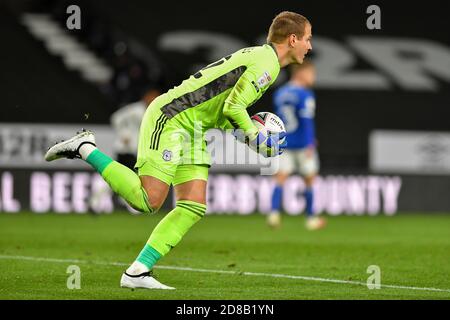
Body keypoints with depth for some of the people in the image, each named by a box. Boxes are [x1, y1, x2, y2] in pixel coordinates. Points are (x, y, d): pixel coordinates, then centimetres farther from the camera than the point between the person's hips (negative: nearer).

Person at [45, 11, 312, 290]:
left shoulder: (256, 57, 19)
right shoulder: (266, 63, -13)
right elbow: (233, 108, -19)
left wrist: (241, 132, 10)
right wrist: (255, 140, -7)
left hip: (192, 130, 10)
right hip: (170, 119, -10)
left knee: (194, 207, -1)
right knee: (148, 200, -17)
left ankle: (137, 272, -2)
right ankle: (85, 149, -4)